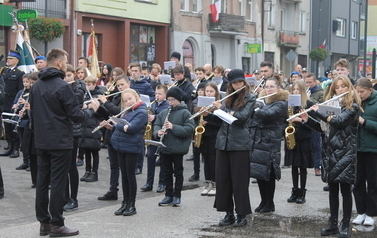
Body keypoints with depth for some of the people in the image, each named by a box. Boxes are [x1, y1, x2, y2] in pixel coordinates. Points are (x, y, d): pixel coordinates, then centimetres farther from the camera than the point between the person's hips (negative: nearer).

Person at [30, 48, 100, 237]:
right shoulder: (62, 86, -17)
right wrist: (91, 109, 1)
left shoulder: (36, 86, 6)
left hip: (41, 141, 7)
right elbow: (76, 116, -16)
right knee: (58, 182, -1)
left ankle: (43, 222, 17)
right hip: (60, 142, -7)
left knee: (42, 181, 11)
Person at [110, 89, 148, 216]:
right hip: (121, 146, 7)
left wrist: (116, 124, -9)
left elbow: (131, 128, -22)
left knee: (130, 175, -2)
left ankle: (132, 205, 6)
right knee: (124, 175, 10)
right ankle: (125, 203, 17)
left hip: (132, 147, -7)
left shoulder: (142, 112, -11)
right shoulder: (126, 111, 15)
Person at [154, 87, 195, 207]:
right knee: (167, 172, 12)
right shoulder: (163, 113, 10)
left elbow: (189, 129, -14)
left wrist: (173, 127, -23)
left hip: (178, 148, -5)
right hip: (164, 148, 5)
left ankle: (177, 196, 14)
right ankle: (168, 195, 21)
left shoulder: (185, 113, -6)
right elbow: (156, 125, 11)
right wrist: (158, 132, -12)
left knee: (178, 172, 6)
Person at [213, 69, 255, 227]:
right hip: (223, 141, 5)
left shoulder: (250, 98, -2)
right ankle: (229, 213, 15)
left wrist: (222, 108, -13)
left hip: (239, 143, -5)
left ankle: (242, 215, 7)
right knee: (222, 178, 5)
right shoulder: (227, 98, 14)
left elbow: (242, 117, -15)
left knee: (239, 180, -1)